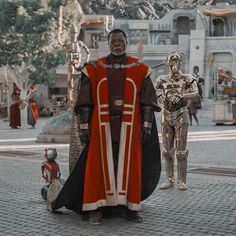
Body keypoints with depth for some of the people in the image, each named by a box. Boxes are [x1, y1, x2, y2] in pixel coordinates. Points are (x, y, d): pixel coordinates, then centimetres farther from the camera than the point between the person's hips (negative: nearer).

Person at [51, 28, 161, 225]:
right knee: (99, 164, -1)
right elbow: (84, 101, 0)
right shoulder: (94, 69, 1)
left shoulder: (140, 70, 2)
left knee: (130, 165, 3)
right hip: (102, 126, 0)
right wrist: (83, 126, -6)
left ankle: (130, 207, 13)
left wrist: (147, 126, -7)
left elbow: (148, 101, 1)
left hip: (129, 127, 1)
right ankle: (96, 208, 6)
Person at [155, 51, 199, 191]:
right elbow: (158, 96, 2)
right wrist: (163, 98, -21)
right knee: (167, 150, 7)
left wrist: (181, 96, -33)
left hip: (181, 116, -3)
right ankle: (170, 180, 15)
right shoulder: (162, 80, 8)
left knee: (181, 151, -4)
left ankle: (182, 181, 4)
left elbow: (196, 94, -17)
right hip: (166, 116, 3)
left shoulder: (187, 79, -2)